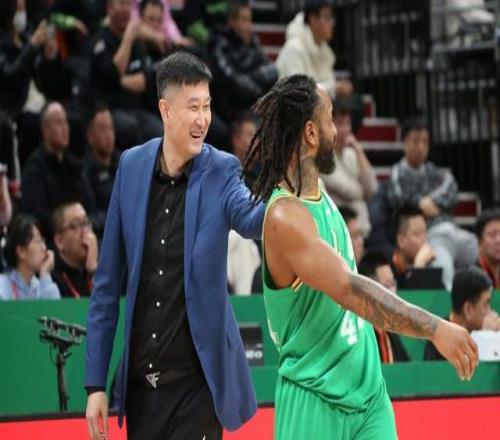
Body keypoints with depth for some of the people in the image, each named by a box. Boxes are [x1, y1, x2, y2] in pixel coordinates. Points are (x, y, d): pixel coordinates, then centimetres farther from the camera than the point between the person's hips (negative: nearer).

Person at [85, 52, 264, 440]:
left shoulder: (221, 171, -4)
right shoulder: (131, 165, 2)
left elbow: (249, 219, -26)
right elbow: (108, 281, 6)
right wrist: (96, 381, 4)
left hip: (197, 382, -3)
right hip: (139, 380, 3)